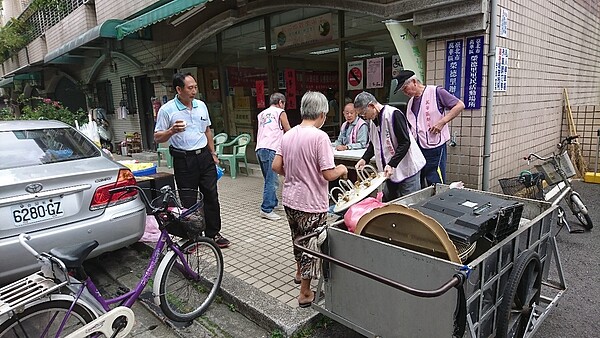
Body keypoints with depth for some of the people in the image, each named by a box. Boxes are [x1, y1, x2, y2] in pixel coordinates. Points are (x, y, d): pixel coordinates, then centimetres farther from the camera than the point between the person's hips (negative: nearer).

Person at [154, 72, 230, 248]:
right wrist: (172, 131, -24)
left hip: (204, 156, 5)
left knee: (211, 196, 9)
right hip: (184, 160, -4)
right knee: (188, 201, 2)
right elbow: (157, 138, -5)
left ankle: (213, 233, 24)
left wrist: (213, 154, 17)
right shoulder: (167, 110, -7)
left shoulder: (201, 105, 8)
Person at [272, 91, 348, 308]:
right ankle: (305, 294, 20)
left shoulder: (288, 135, 2)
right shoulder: (319, 136, -19)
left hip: (290, 199, 7)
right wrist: (342, 170, -1)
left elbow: (276, 166, 4)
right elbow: (329, 174, -22)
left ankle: (300, 273, 48)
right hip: (311, 203, -7)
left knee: (298, 238, 26)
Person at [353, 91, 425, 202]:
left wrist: (391, 164, -27)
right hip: (389, 172, 8)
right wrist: (364, 159, 1)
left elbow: (405, 143, -21)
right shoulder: (372, 121, 9)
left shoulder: (394, 114, -17)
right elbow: (373, 144, 19)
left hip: (407, 169, -8)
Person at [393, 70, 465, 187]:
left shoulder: (436, 92, -6)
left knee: (436, 186, -2)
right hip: (417, 148, 7)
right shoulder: (410, 102, 15)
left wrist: (442, 122, -16)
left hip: (434, 148, -7)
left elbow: (460, 105, -9)